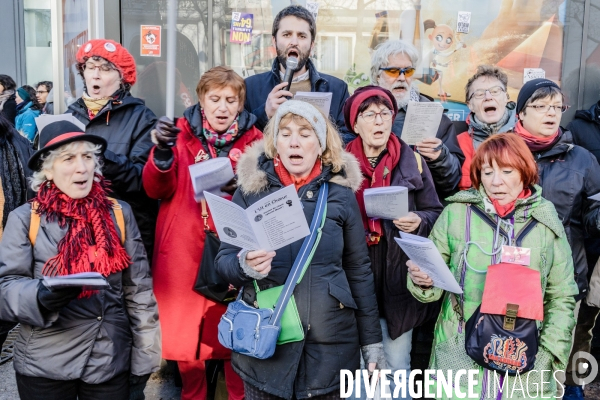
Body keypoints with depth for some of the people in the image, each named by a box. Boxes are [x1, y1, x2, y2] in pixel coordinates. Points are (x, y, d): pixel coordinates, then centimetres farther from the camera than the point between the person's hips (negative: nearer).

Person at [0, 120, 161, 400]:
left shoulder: (119, 214, 0)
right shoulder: (25, 218, -5)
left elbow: (139, 291, 2)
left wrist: (143, 358, 2)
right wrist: (43, 295, -28)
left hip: (112, 362, 2)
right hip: (44, 365, -1)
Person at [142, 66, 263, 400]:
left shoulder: (254, 140, 5)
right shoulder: (182, 134, 4)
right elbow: (156, 189, -4)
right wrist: (163, 152, -22)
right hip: (184, 252, 0)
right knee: (185, 336, 7)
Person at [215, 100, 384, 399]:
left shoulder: (341, 192, 1)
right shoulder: (250, 188, 0)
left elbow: (359, 270, 5)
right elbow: (223, 259, 1)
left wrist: (371, 340, 5)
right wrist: (244, 265, -22)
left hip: (331, 343, 1)